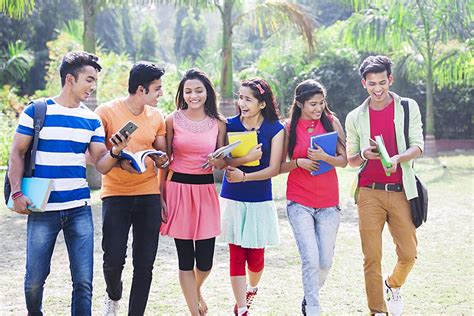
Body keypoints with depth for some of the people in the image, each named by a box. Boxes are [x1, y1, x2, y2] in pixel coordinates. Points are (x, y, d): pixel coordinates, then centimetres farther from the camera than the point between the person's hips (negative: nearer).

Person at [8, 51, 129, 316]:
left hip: (80, 209, 3)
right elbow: (17, 154, 1)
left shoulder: (92, 120, 8)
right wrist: (17, 193, -9)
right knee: (35, 278, 4)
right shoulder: (36, 112, -1)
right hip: (43, 209, -2)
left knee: (84, 281, -2)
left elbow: (101, 165, 6)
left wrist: (115, 152, -15)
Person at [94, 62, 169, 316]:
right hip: (116, 194, -4)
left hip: (149, 195, 4)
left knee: (145, 264, 2)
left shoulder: (156, 116, 8)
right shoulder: (106, 112, -6)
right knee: (114, 259, -7)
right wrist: (120, 161, -21)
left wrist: (161, 159, -4)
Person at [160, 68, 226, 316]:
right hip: (178, 189, -1)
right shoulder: (173, 120, 0)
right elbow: (165, 160, 4)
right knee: (185, 259, 2)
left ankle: (196, 291, 36)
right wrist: (162, 196, 0)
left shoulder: (218, 123, 4)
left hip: (205, 190, 1)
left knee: (205, 261, 3)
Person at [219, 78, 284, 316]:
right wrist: (246, 158, -23)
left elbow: (274, 169, -8)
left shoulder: (275, 129, -3)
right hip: (232, 198, 1)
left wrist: (244, 176, -20)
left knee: (256, 256, 5)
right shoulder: (230, 125, 0)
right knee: (236, 255, -1)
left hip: (260, 200, -1)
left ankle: (251, 290, 37)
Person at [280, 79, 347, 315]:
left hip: (328, 202, 2)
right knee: (310, 259, -13)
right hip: (299, 202, -2)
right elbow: (279, 166, 3)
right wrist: (299, 162, -15)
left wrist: (324, 157, -19)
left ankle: (310, 297, 33)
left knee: (325, 261, 6)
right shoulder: (289, 128, -1)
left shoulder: (331, 122, 2)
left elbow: (344, 161, 0)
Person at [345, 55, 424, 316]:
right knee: (372, 257, -3)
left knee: (408, 253, 2)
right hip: (369, 192, 0)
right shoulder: (355, 117, 8)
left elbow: (418, 146, -1)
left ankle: (393, 286, 33)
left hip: (401, 191, 0)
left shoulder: (408, 108, 5)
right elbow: (351, 160, 13)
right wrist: (364, 154, -11)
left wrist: (397, 158, -22)